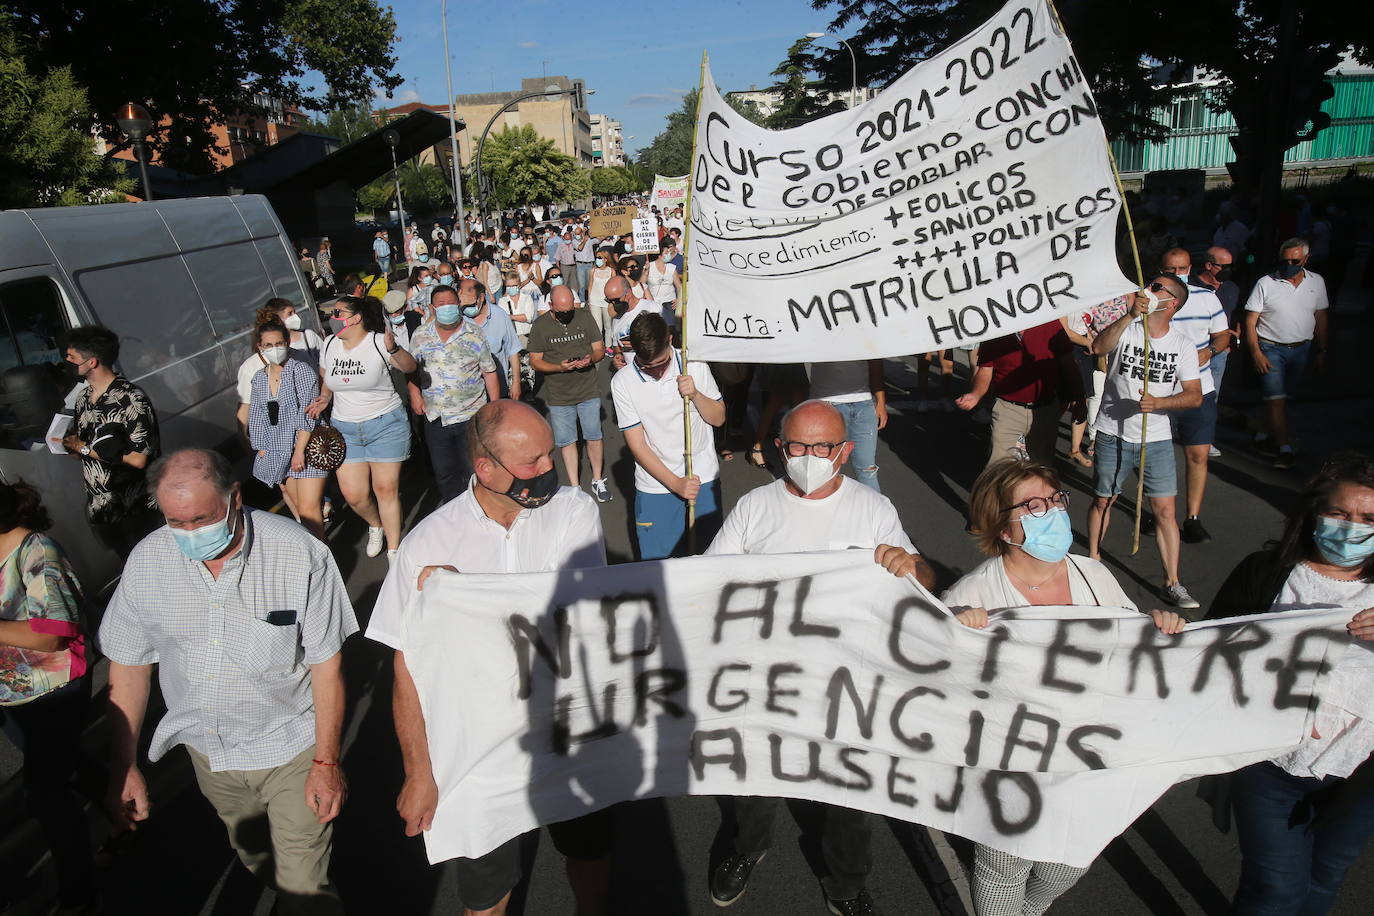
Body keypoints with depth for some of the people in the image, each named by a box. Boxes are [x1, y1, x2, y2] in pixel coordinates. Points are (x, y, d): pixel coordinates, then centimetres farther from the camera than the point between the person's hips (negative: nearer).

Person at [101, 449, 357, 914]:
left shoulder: (300, 555, -23)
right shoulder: (147, 561, -11)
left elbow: (326, 664, -16)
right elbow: (129, 666, 1)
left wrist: (327, 762, -13)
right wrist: (123, 767, 3)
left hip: (290, 749, -4)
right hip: (208, 750, 5)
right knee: (255, 859, 28)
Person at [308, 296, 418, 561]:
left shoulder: (379, 341, -11)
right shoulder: (329, 344, 5)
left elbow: (410, 367, -21)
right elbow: (325, 379, 19)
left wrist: (393, 349, -40)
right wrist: (324, 398, 0)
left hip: (386, 424, -4)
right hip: (345, 428, 4)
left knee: (386, 489, -2)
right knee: (353, 494, 0)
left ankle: (394, 550, 13)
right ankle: (376, 525, 33)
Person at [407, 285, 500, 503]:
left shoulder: (475, 335, -3)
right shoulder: (420, 336, 3)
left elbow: (490, 373, 0)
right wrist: (414, 393, -4)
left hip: (471, 416, -3)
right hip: (435, 418, 3)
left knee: (473, 471, 4)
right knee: (444, 473, 13)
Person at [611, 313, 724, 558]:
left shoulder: (694, 365, -6)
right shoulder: (622, 382, -10)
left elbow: (719, 418, 2)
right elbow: (637, 445, -10)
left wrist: (695, 394, -17)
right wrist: (675, 483, -18)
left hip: (704, 478, 1)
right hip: (655, 487, -1)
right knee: (658, 561, 6)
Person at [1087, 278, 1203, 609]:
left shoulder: (1182, 346, 1)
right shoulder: (1126, 329, -4)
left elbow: (1195, 395, -2)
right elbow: (1098, 347, -27)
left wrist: (1159, 402, -19)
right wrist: (1131, 315, -36)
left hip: (1157, 439, 1)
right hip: (1113, 435, -1)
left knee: (1165, 510, 0)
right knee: (1103, 501, 12)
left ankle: (1172, 583, 10)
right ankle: (1092, 562, 32)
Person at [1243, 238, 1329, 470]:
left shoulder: (1317, 282, 6)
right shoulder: (1265, 284, -6)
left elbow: (1321, 318, 14)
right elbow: (1250, 322, -7)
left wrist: (1321, 350, 12)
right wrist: (1256, 353, -14)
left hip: (1301, 349, 4)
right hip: (1271, 349, -4)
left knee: (1281, 397, 10)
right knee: (1275, 399, -9)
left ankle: (1267, 433, 29)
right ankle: (1285, 449, -9)